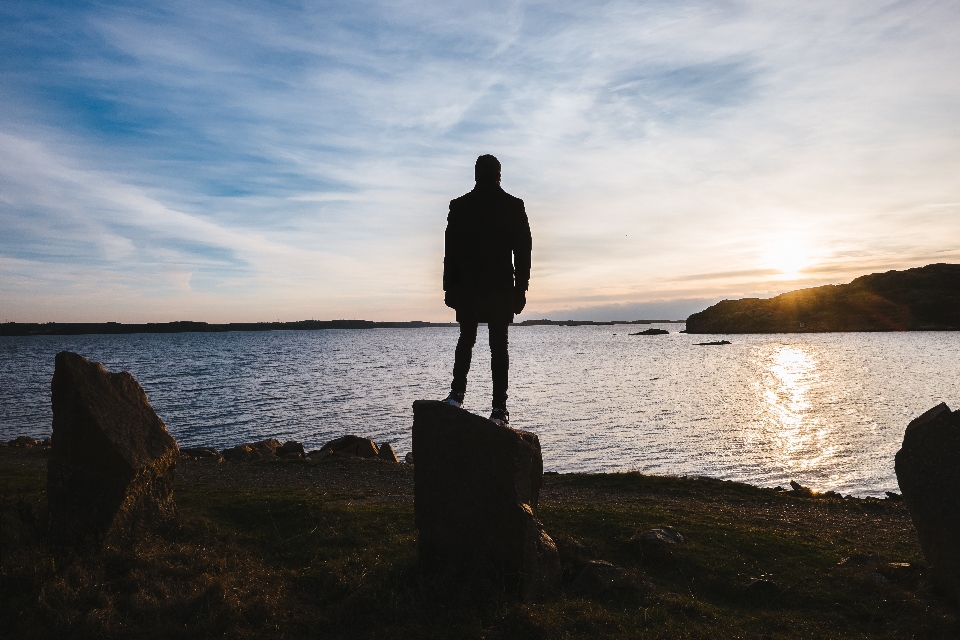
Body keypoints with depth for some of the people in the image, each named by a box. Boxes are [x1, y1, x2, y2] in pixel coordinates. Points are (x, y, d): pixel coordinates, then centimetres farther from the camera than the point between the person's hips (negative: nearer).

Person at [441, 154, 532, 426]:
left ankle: (457, 393, -1)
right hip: (502, 287, 0)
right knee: (499, 345, 3)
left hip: (468, 286, 1)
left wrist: (449, 287, 7)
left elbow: (451, 251, 2)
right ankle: (499, 408, 1)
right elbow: (523, 250, 1)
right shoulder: (514, 206, 2)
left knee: (466, 338, 15)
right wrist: (521, 288, 5)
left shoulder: (459, 206, 3)